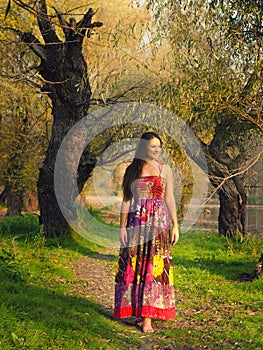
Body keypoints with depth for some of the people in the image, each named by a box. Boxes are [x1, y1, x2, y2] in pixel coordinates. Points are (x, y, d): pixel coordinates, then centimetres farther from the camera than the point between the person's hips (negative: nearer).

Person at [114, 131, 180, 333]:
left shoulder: (164, 170, 6)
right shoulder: (132, 170, 8)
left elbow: (170, 199, 5)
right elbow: (127, 200, 8)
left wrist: (175, 226, 0)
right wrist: (122, 227, 1)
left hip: (159, 223, -1)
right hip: (136, 223, 1)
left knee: (154, 266, -4)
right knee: (134, 266, 2)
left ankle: (148, 317, -3)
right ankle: (136, 308, 16)